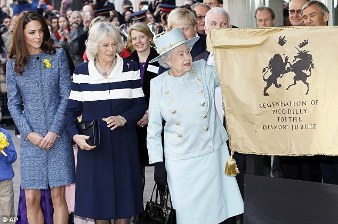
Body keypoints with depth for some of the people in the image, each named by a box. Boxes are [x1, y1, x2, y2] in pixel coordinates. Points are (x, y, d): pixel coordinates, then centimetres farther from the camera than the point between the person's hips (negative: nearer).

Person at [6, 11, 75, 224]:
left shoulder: (58, 55, 3)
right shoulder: (13, 64, 6)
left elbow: (67, 96, 0)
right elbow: (14, 104, 6)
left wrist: (54, 131, -8)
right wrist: (29, 133, -7)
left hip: (58, 135, -1)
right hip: (31, 138, 1)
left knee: (58, 195, -2)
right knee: (31, 199, -1)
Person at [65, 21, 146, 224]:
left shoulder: (131, 69, 1)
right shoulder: (82, 72, 1)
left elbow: (140, 105, 2)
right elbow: (72, 110, 4)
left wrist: (123, 119, -16)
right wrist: (76, 135, -11)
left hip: (124, 143, 0)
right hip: (92, 144, 0)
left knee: (124, 199, 4)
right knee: (97, 198, 5)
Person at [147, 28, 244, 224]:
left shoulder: (204, 71, -1)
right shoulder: (158, 84, -2)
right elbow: (154, 128, 4)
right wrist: (158, 164, 2)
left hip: (212, 154, 1)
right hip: (179, 162, 0)